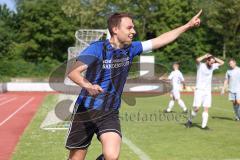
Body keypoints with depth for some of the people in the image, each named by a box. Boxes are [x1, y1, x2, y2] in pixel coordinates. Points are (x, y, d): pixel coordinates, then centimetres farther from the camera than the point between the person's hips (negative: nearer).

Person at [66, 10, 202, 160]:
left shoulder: (131, 49, 1)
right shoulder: (97, 48, -15)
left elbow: (160, 40, 8)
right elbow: (73, 72, -24)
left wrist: (188, 25, 10)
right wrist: (87, 85, -45)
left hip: (110, 113, 3)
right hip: (86, 110, -3)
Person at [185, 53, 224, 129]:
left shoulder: (212, 66, 9)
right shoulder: (201, 65, -7)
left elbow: (222, 62, 15)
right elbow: (197, 60, -29)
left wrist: (214, 57, 5)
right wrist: (205, 56, -13)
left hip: (208, 91, 5)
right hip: (199, 90, -5)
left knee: (206, 108, -3)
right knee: (196, 108, -9)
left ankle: (204, 125, -4)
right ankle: (190, 120, 13)